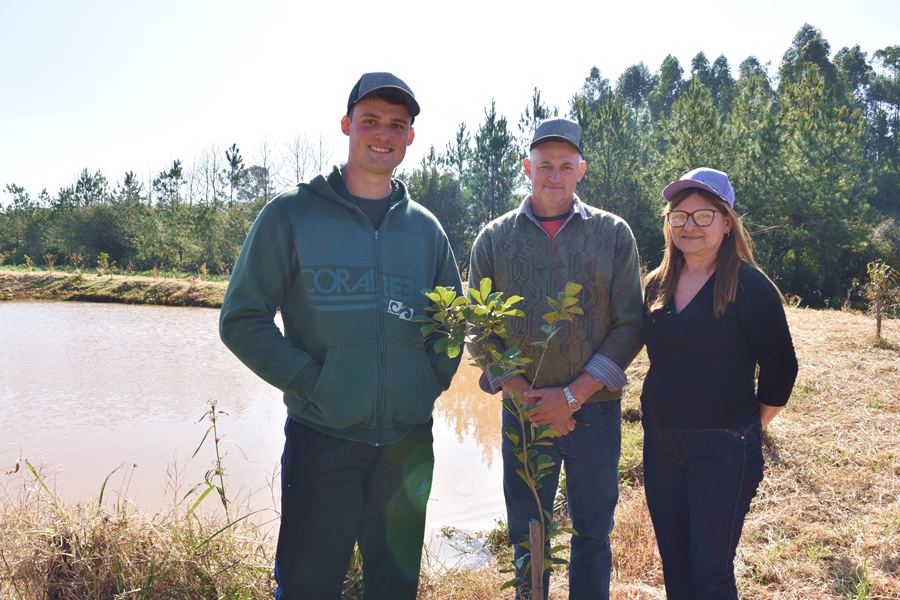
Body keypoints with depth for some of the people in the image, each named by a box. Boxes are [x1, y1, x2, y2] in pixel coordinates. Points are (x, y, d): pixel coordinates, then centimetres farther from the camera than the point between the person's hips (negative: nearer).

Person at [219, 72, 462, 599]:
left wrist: (435, 379, 2)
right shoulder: (293, 215, -2)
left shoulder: (425, 228, 9)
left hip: (409, 442, 4)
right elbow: (243, 320, -4)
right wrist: (311, 382, -13)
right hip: (322, 439, -3)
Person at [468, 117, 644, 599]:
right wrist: (524, 394, -11)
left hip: (595, 410, 0)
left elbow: (630, 325, -3)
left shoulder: (613, 234, 2)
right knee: (527, 536, 13)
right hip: (523, 413, 1)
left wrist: (573, 395, -13)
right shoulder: (494, 239, 4)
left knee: (593, 533, 14)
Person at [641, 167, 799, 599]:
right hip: (660, 442, 6)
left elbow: (780, 367, -8)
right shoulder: (658, 284, 6)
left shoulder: (749, 285, -11)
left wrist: (750, 426, 1)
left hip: (723, 448, -5)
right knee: (673, 565, 16)